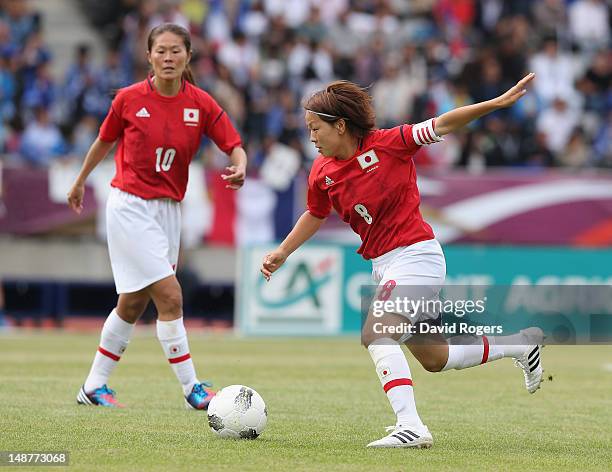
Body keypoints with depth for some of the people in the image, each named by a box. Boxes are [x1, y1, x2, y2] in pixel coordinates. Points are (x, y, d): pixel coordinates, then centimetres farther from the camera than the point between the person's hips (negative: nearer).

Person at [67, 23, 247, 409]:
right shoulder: (129, 99, -8)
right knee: (170, 297, -13)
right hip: (130, 207, -4)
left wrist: (239, 168, -26)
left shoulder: (201, 104, -3)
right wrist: (80, 183, 21)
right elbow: (105, 142, 8)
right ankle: (192, 388, -7)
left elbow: (235, 146, -3)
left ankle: (94, 387, 24)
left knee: (133, 305, 11)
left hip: (169, 210, 4)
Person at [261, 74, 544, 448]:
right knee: (434, 358, 15)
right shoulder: (322, 172, 4)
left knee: (375, 333, -27)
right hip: (384, 264, 8)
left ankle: (411, 426, -32)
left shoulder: (387, 144, -13)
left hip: (416, 254, -8)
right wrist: (283, 252, 18)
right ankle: (522, 344, 34)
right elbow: (315, 215, 23)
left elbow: (443, 126, -13)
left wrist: (498, 103, -20)